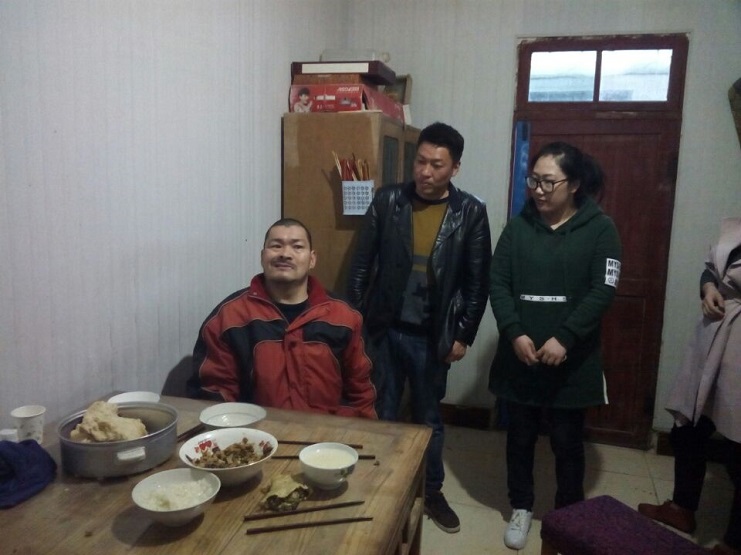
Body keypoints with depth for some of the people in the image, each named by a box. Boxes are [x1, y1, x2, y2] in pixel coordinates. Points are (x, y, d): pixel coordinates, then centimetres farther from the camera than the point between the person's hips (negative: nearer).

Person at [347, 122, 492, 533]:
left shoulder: (471, 213, -5)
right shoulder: (387, 201, -4)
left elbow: (478, 281, -1)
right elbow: (362, 264, -1)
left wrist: (463, 335, -2)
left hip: (433, 336, 0)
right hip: (386, 329, 0)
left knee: (429, 418, 16)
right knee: (383, 414, 12)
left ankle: (432, 492, 36)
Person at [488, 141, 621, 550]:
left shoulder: (600, 229, -4)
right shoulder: (519, 226, 3)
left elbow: (602, 291, -10)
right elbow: (498, 282, -2)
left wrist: (564, 338, -19)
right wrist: (514, 334, -15)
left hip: (571, 360, -2)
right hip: (519, 355, 2)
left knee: (568, 443, 11)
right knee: (520, 436, 14)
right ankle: (521, 508, 33)